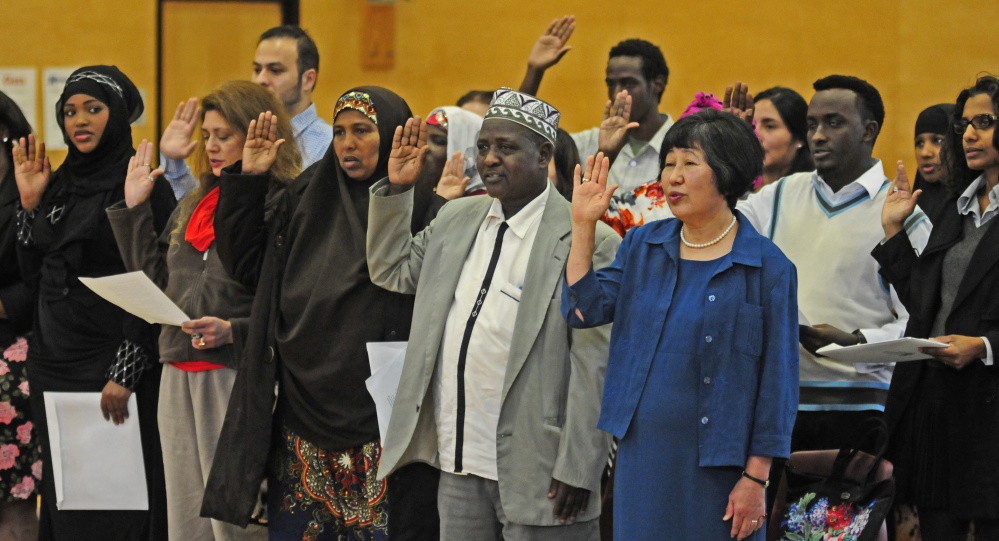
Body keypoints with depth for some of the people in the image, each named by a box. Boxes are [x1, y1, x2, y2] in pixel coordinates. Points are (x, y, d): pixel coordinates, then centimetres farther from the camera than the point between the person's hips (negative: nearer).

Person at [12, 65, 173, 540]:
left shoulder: (141, 185, -10)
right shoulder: (60, 184, 13)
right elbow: (34, 274, 14)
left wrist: (125, 375, -20)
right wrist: (30, 205, 4)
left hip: (110, 368, -7)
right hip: (55, 366, 7)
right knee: (62, 500, 10)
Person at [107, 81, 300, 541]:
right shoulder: (193, 205, 17)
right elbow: (153, 279, 17)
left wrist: (235, 331, -24)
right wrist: (133, 209, 15)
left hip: (239, 376, -8)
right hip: (180, 377, 8)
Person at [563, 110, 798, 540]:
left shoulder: (767, 267, -6)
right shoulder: (643, 246, 9)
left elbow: (778, 381, -7)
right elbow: (583, 310, 1)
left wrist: (756, 479, -10)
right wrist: (583, 225, -4)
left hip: (716, 465, -4)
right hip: (642, 452, 4)